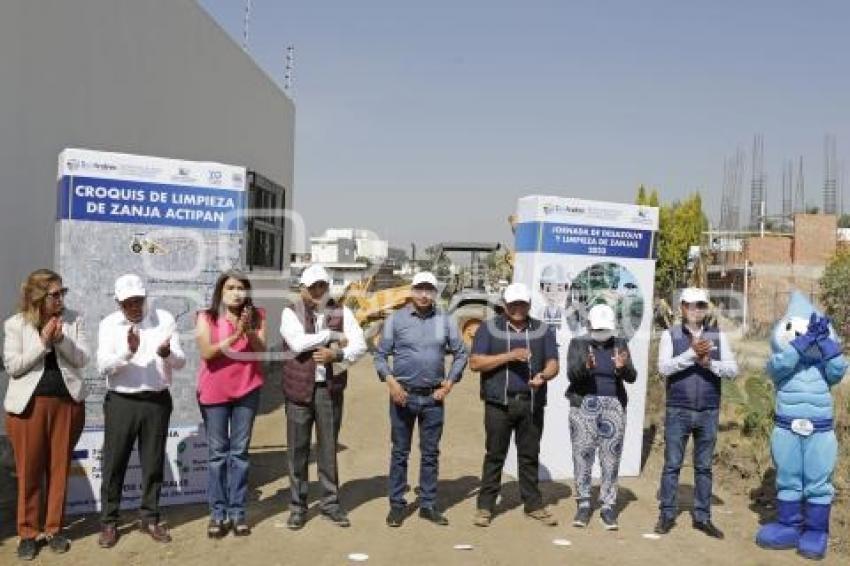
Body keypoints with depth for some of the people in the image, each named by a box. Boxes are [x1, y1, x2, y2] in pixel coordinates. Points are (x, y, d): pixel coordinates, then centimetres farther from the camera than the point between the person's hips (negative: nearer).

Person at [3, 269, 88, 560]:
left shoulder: (73, 319, 4)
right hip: (29, 403, -2)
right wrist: (43, 341, -15)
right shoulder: (15, 324, -1)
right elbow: (13, 366, -7)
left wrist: (61, 339, -16)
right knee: (29, 471, 4)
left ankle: (55, 529, 19)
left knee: (59, 468, 8)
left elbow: (82, 359, 0)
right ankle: (27, 533, 16)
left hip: (67, 402, 2)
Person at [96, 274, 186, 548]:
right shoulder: (109, 324, -3)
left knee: (153, 462, 10)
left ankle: (149, 518, 24)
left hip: (157, 401, 1)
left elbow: (180, 362, -5)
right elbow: (103, 366, -13)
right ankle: (109, 521, 20)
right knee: (114, 463, 6)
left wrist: (167, 353, -28)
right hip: (121, 402, -1)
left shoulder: (164, 319, -2)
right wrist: (128, 352, -30)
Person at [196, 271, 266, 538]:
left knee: (240, 452, 5)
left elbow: (261, 351, -5)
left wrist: (249, 331, -21)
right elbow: (207, 352, -14)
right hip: (214, 392, -1)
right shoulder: (206, 317, -3)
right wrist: (235, 335, -23)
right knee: (218, 453, 5)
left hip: (247, 390, 1)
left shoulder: (256, 316, 2)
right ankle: (218, 512, 11)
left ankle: (237, 511, 10)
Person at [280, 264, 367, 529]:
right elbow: (298, 343, -18)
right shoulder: (291, 313, 0)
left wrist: (336, 354, -21)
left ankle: (330, 502, 22)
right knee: (298, 449, 6)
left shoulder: (342, 312, 5)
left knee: (329, 448, 9)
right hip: (299, 389, -1)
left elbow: (359, 346, -4)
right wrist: (333, 335, -10)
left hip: (330, 389, 1)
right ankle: (298, 506, 18)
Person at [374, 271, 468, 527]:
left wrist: (449, 383, -1)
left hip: (433, 397, 2)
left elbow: (460, 354, 9)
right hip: (403, 395, -1)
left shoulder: (446, 321, 2)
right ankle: (397, 505, 17)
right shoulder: (396, 319, -1)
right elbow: (380, 355, 1)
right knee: (400, 452, 7)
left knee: (431, 453, 9)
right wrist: (390, 381, -12)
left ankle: (428, 505, 20)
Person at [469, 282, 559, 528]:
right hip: (499, 403, -2)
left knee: (530, 455, 9)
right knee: (495, 455, 2)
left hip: (531, 403, 2)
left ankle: (533, 504, 19)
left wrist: (543, 375, -17)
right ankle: (485, 506, 10)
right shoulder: (489, 328, 3)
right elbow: (475, 363, -5)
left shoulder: (543, 330, 10)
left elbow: (552, 364, 6)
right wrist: (509, 356, -15)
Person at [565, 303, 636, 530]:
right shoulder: (578, 344, 4)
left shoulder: (620, 344, 8)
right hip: (584, 405, -1)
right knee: (582, 456, 1)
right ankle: (584, 505, 12)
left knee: (611, 459, 0)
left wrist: (623, 367, -24)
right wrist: (585, 367, -30)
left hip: (614, 407, 1)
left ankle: (608, 506, 10)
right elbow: (571, 374, -9)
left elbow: (631, 377, -2)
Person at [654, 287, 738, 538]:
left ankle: (702, 517, 20)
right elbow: (663, 368, -13)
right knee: (672, 465, 4)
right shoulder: (670, 335, 0)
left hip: (708, 412, 2)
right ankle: (667, 514, 14)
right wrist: (692, 353, -23)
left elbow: (732, 370, -2)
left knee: (704, 467, 10)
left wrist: (709, 362, -19)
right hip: (678, 411, -2)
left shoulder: (718, 336, 5)